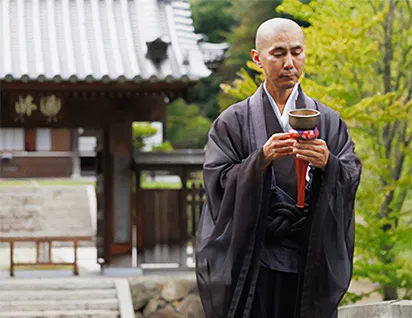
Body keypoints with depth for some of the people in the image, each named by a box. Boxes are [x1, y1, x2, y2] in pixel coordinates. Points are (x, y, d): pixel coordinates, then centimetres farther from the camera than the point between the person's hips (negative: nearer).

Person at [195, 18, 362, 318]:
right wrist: (261, 159, -21)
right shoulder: (233, 121, 5)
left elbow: (351, 178, -1)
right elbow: (219, 182, -5)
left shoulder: (329, 121, 10)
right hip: (252, 262, -1)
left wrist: (327, 165, -22)